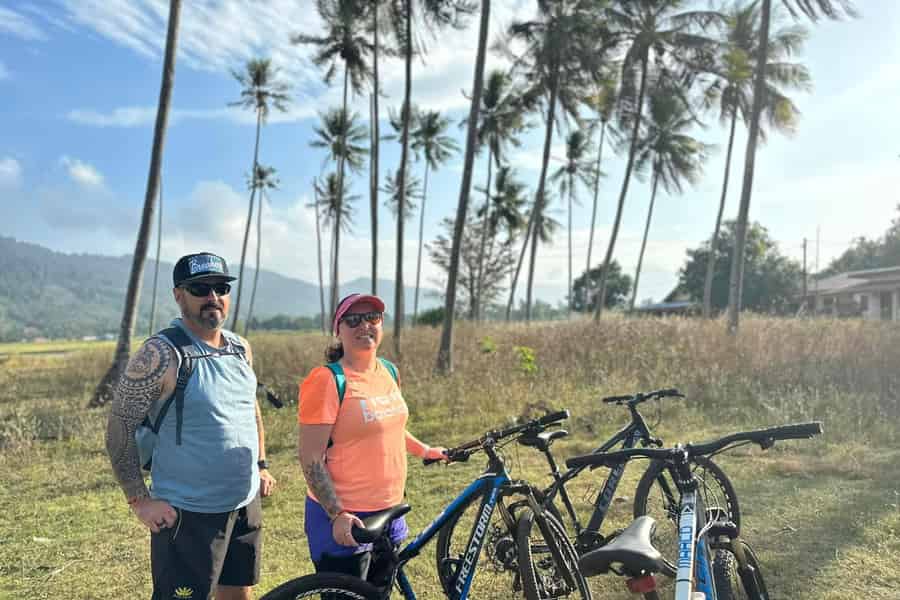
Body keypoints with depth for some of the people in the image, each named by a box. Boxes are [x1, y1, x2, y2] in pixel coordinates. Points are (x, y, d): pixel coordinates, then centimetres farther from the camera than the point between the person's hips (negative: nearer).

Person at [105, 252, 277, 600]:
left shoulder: (241, 348, 6)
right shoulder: (161, 355, -15)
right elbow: (119, 430, -12)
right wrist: (140, 501, -15)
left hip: (246, 506, 7)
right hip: (187, 515, -7)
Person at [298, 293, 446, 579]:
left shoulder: (389, 372, 6)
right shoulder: (327, 380, -16)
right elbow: (310, 458, -18)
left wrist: (424, 450, 22)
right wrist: (337, 514, -22)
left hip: (389, 512, 7)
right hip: (345, 520, -7)